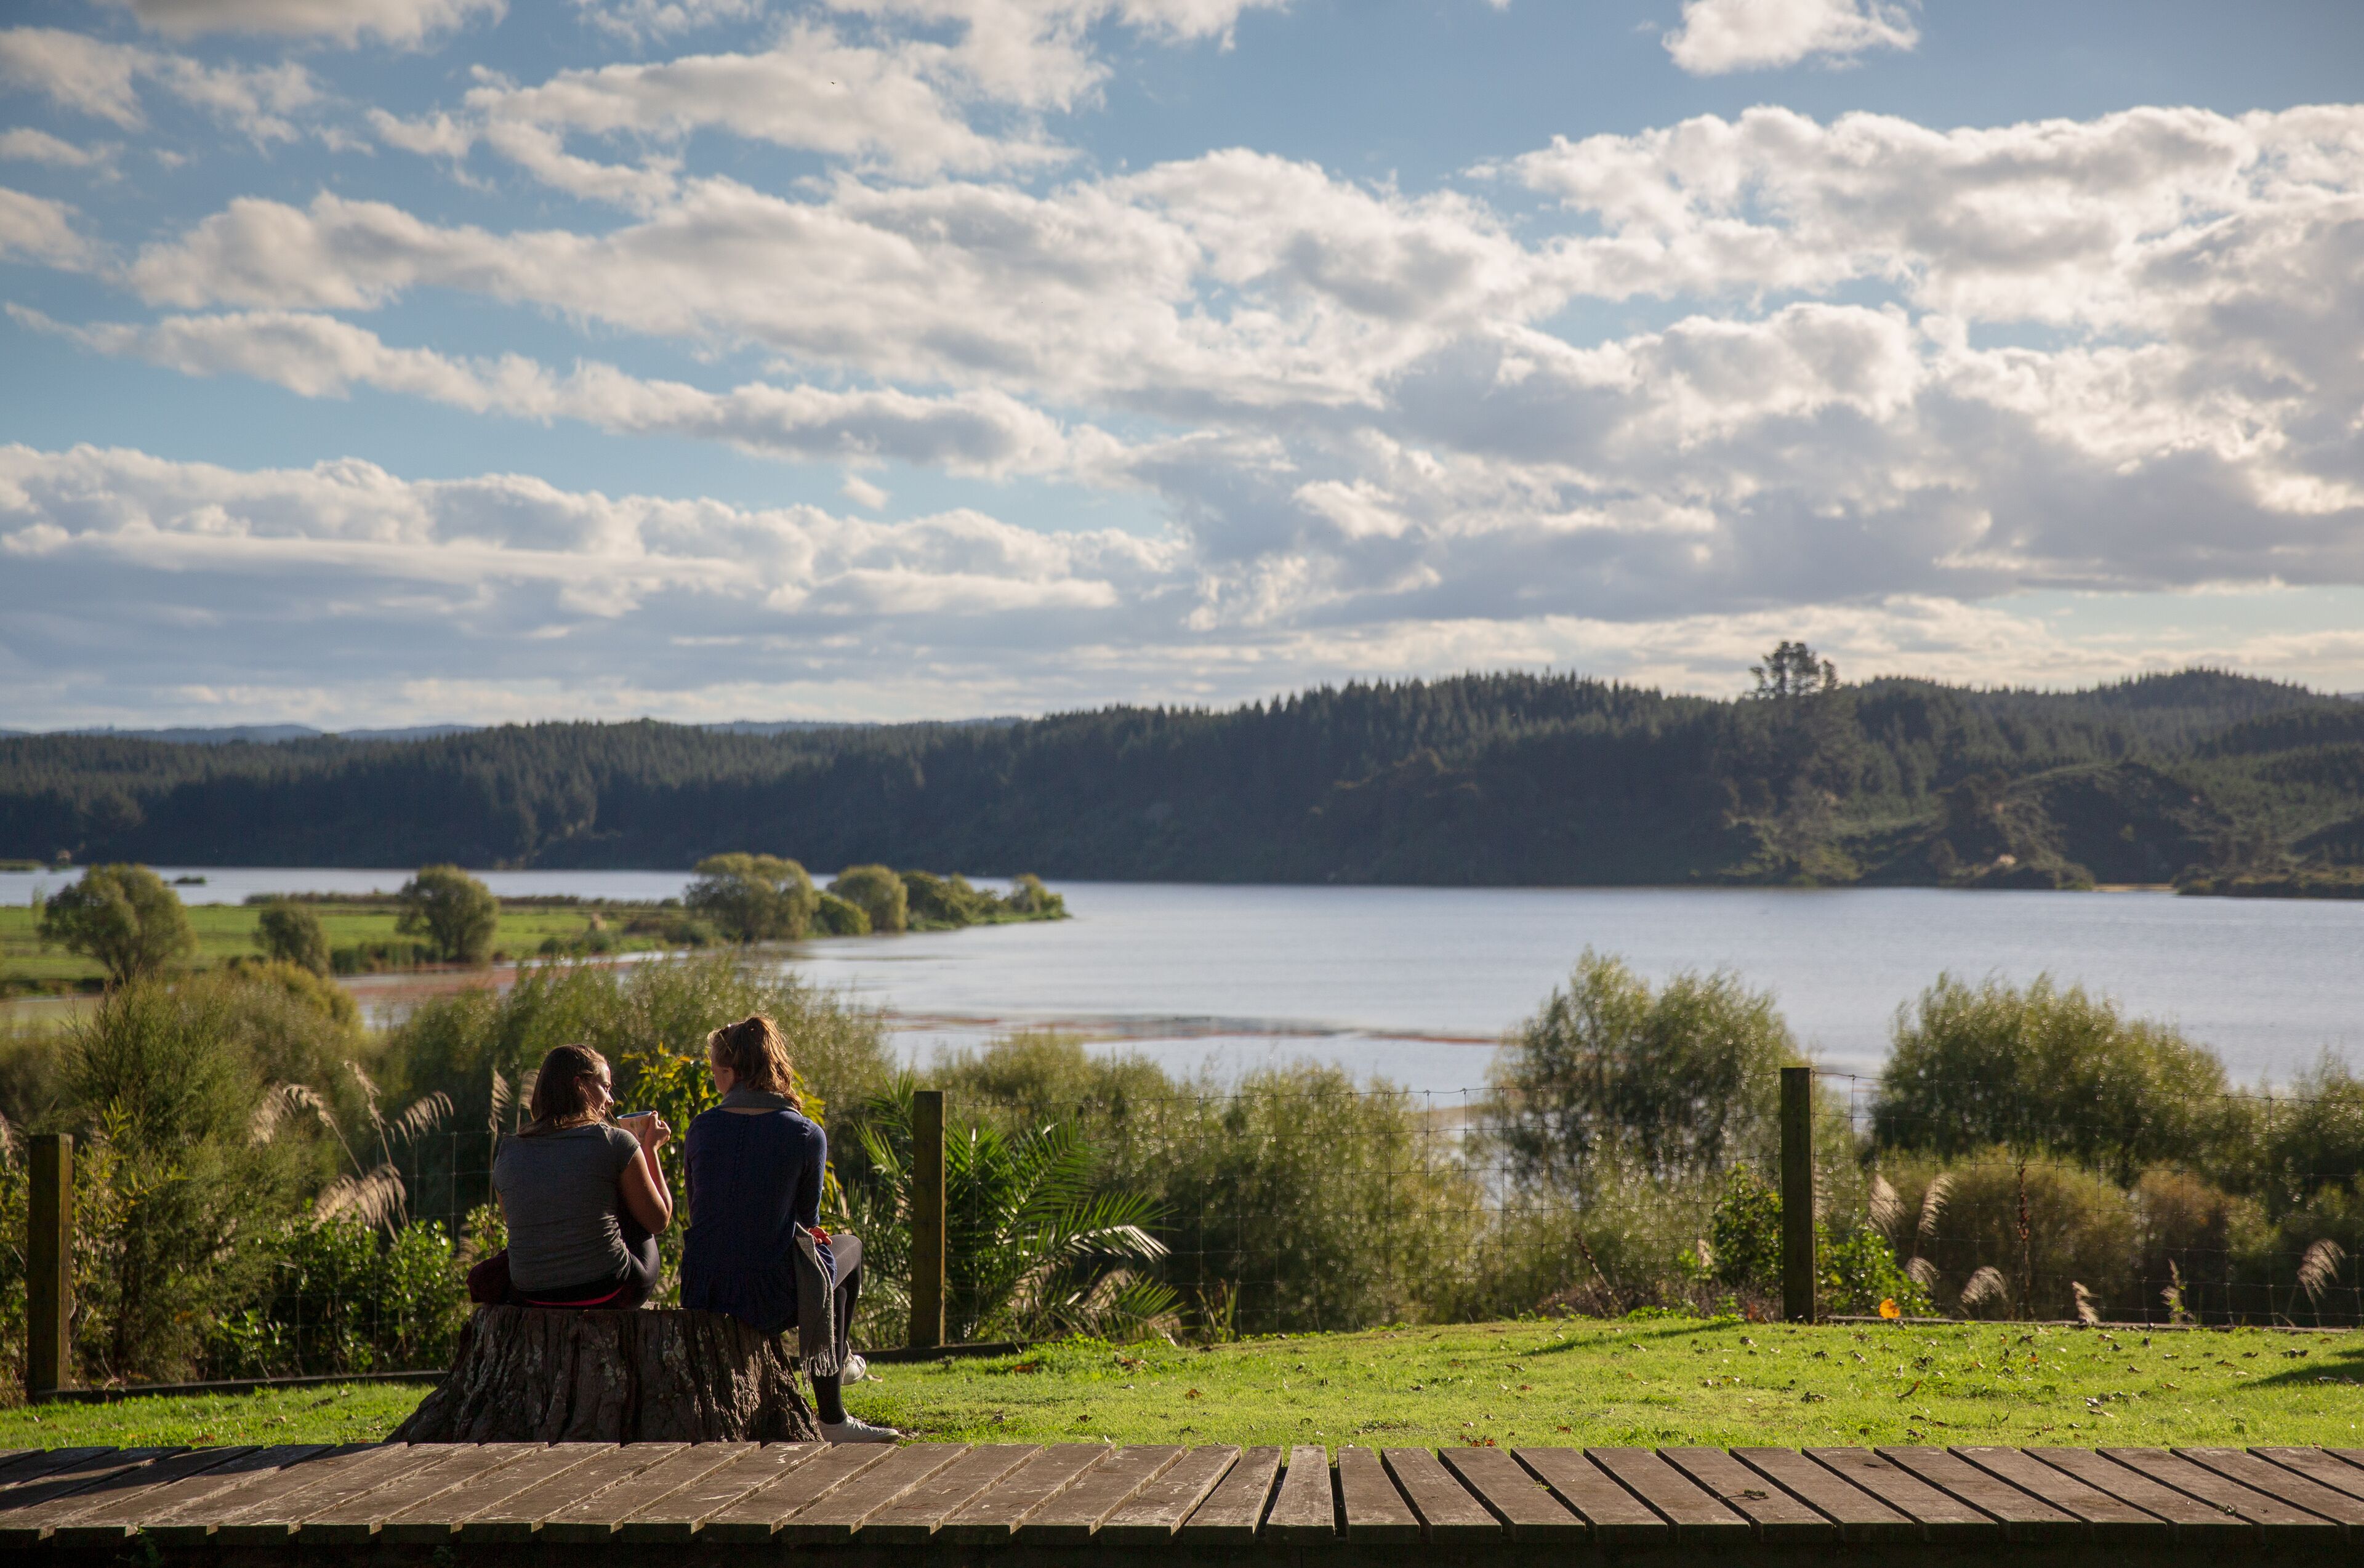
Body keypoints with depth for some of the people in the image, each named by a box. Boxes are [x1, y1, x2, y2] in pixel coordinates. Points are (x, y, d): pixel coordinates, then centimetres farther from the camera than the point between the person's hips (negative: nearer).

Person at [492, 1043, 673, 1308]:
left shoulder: (507, 1154, 3)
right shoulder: (615, 1142, -7)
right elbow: (659, 1220, 4)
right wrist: (651, 1149, 18)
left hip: (530, 1301, 3)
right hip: (608, 1293, -2)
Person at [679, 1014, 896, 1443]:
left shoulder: (703, 1127, -1)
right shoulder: (805, 1135, -10)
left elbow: (698, 1210, 11)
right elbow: (808, 1220, 1)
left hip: (701, 1293, 4)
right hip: (769, 1298, -4)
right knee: (849, 1249, 28)